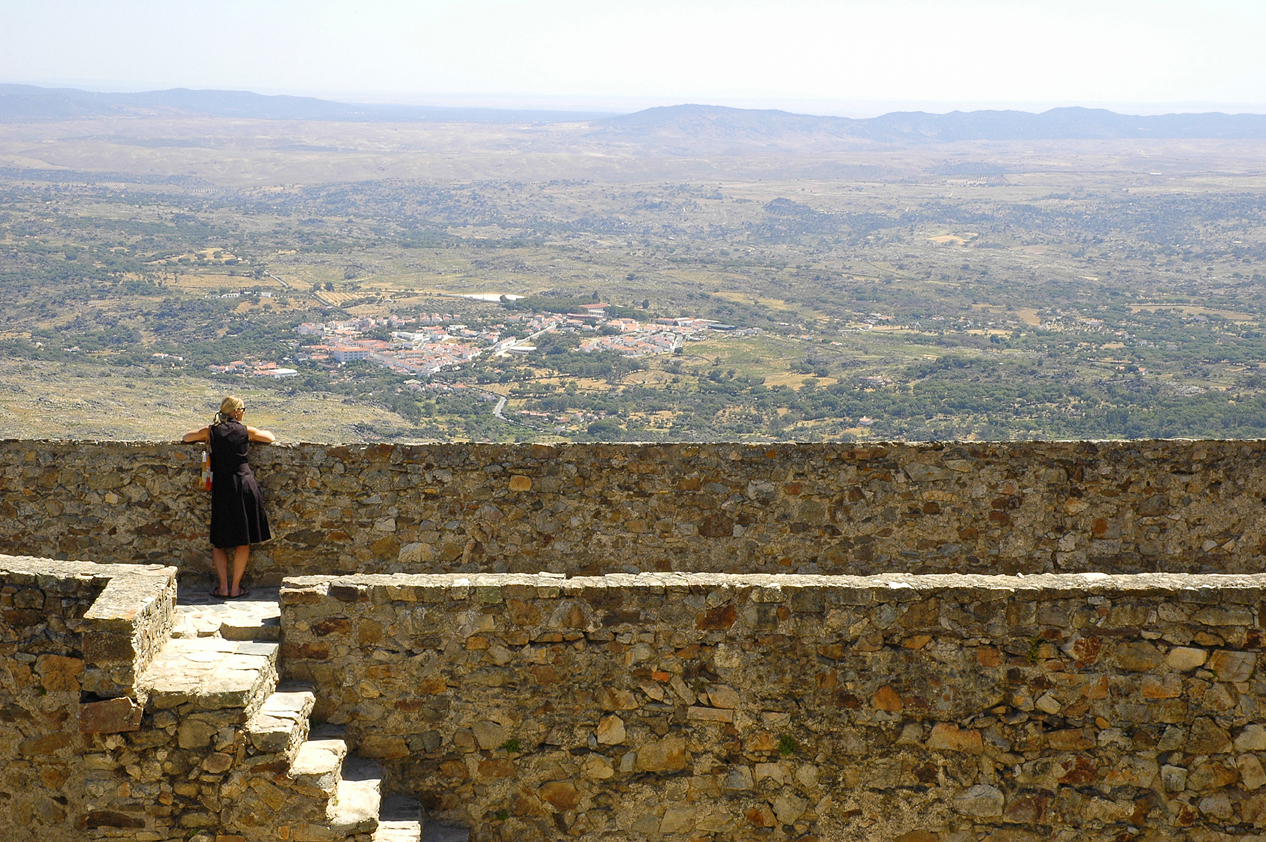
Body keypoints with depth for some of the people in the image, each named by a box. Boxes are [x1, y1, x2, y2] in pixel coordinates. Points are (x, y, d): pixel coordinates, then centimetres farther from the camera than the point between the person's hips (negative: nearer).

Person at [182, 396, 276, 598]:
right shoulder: (246, 431, 4)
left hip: (221, 489, 1)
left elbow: (186, 437, 17)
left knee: (219, 542, 12)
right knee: (243, 542, 8)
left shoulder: (211, 431, 5)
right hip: (245, 485, -1)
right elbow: (271, 438, 18)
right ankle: (236, 587, 8)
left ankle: (224, 587, 5)